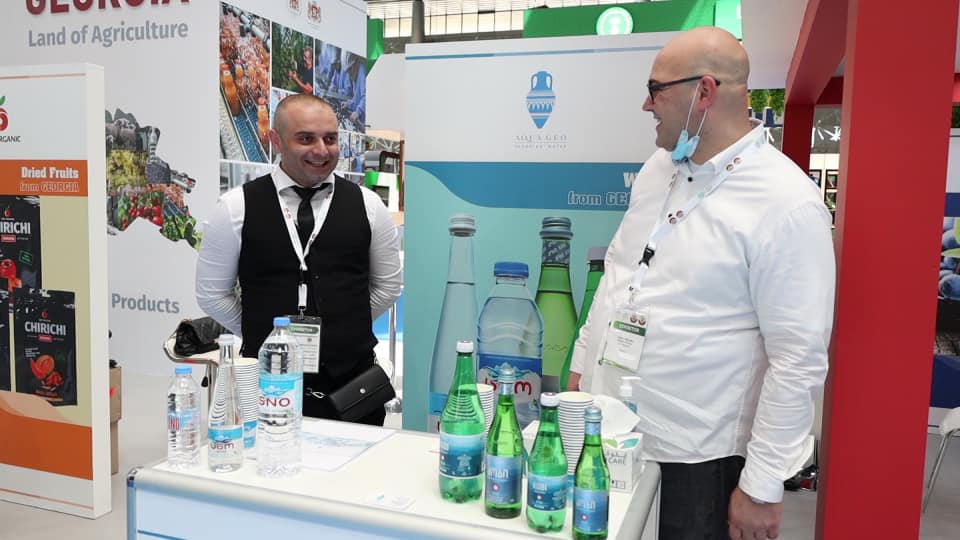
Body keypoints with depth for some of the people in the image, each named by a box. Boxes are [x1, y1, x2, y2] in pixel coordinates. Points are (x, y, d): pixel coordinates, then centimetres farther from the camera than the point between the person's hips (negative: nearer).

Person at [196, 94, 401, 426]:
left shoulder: (367, 205, 2)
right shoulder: (236, 207, -1)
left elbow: (388, 286, 11)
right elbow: (212, 293, 6)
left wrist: (346, 330, 10)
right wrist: (262, 337, 7)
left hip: (353, 380, 1)